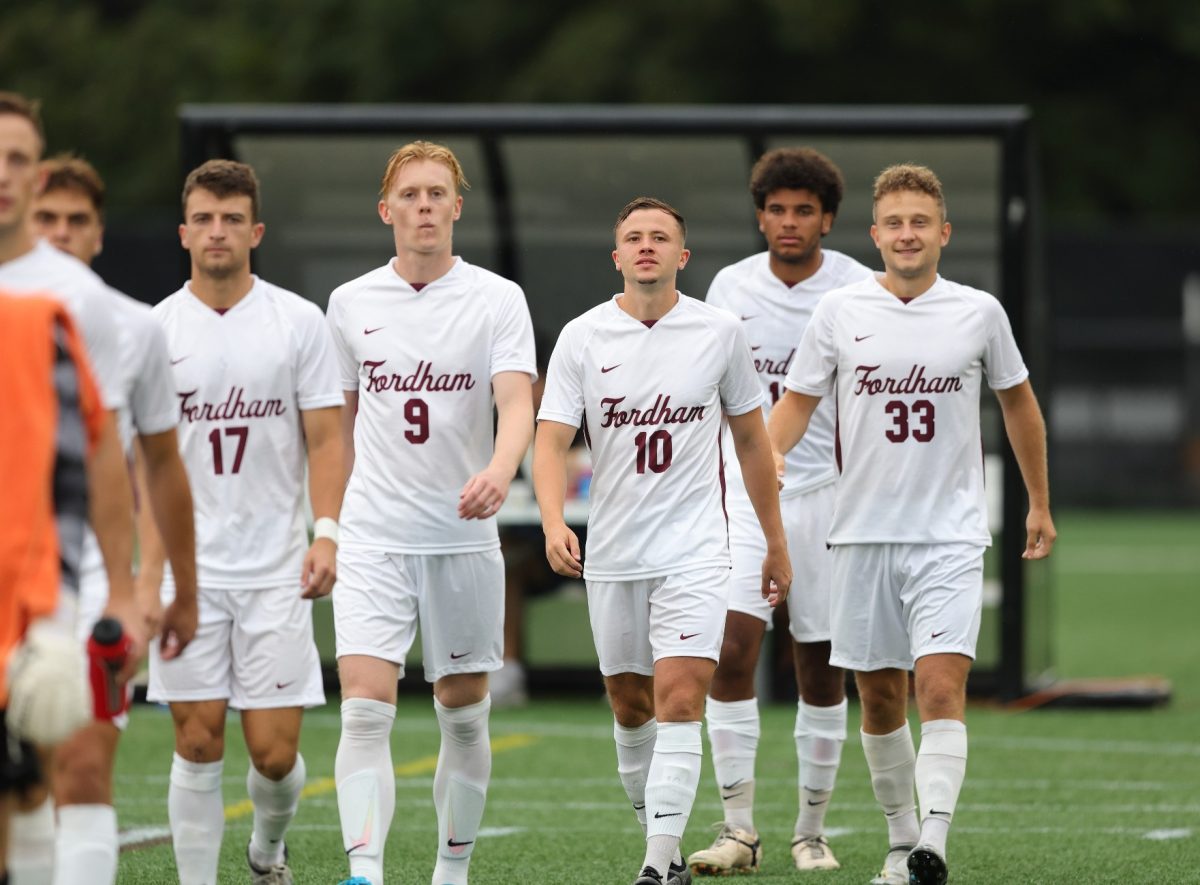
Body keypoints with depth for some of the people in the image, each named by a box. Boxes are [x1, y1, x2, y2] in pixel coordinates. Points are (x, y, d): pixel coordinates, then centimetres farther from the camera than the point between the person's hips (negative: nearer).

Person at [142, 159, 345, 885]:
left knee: (274, 752, -2)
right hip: (188, 572, 1)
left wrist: (327, 532, -12)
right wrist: (147, 570, -1)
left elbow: (325, 439, 2)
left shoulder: (300, 322, 2)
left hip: (276, 571, -1)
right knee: (198, 744, -2)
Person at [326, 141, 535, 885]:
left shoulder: (498, 299, -1)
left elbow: (518, 404, -14)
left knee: (464, 713, 8)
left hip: (464, 537, 0)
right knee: (365, 709, -14)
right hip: (373, 537, 0)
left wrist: (498, 472, -35)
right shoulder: (350, 303, 6)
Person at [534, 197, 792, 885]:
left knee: (678, 702, -15)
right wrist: (554, 523, -25)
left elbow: (751, 440, 10)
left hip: (694, 552, -2)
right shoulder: (582, 337, -1)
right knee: (631, 710, 11)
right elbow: (551, 441, -6)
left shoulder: (720, 332, 0)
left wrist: (776, 544, 13)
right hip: (612, 557, 2)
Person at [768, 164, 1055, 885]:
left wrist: (1040, 504, 20)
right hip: (864, 532, 2)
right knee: (880, 698, 7)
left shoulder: (979, 312, 2)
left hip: (950, 534, -2)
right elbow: (799, 399, 8)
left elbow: (1018, 401, 15)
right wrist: (771, 454, -12)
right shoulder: (841, 312, 2)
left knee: (941, 688, -17)